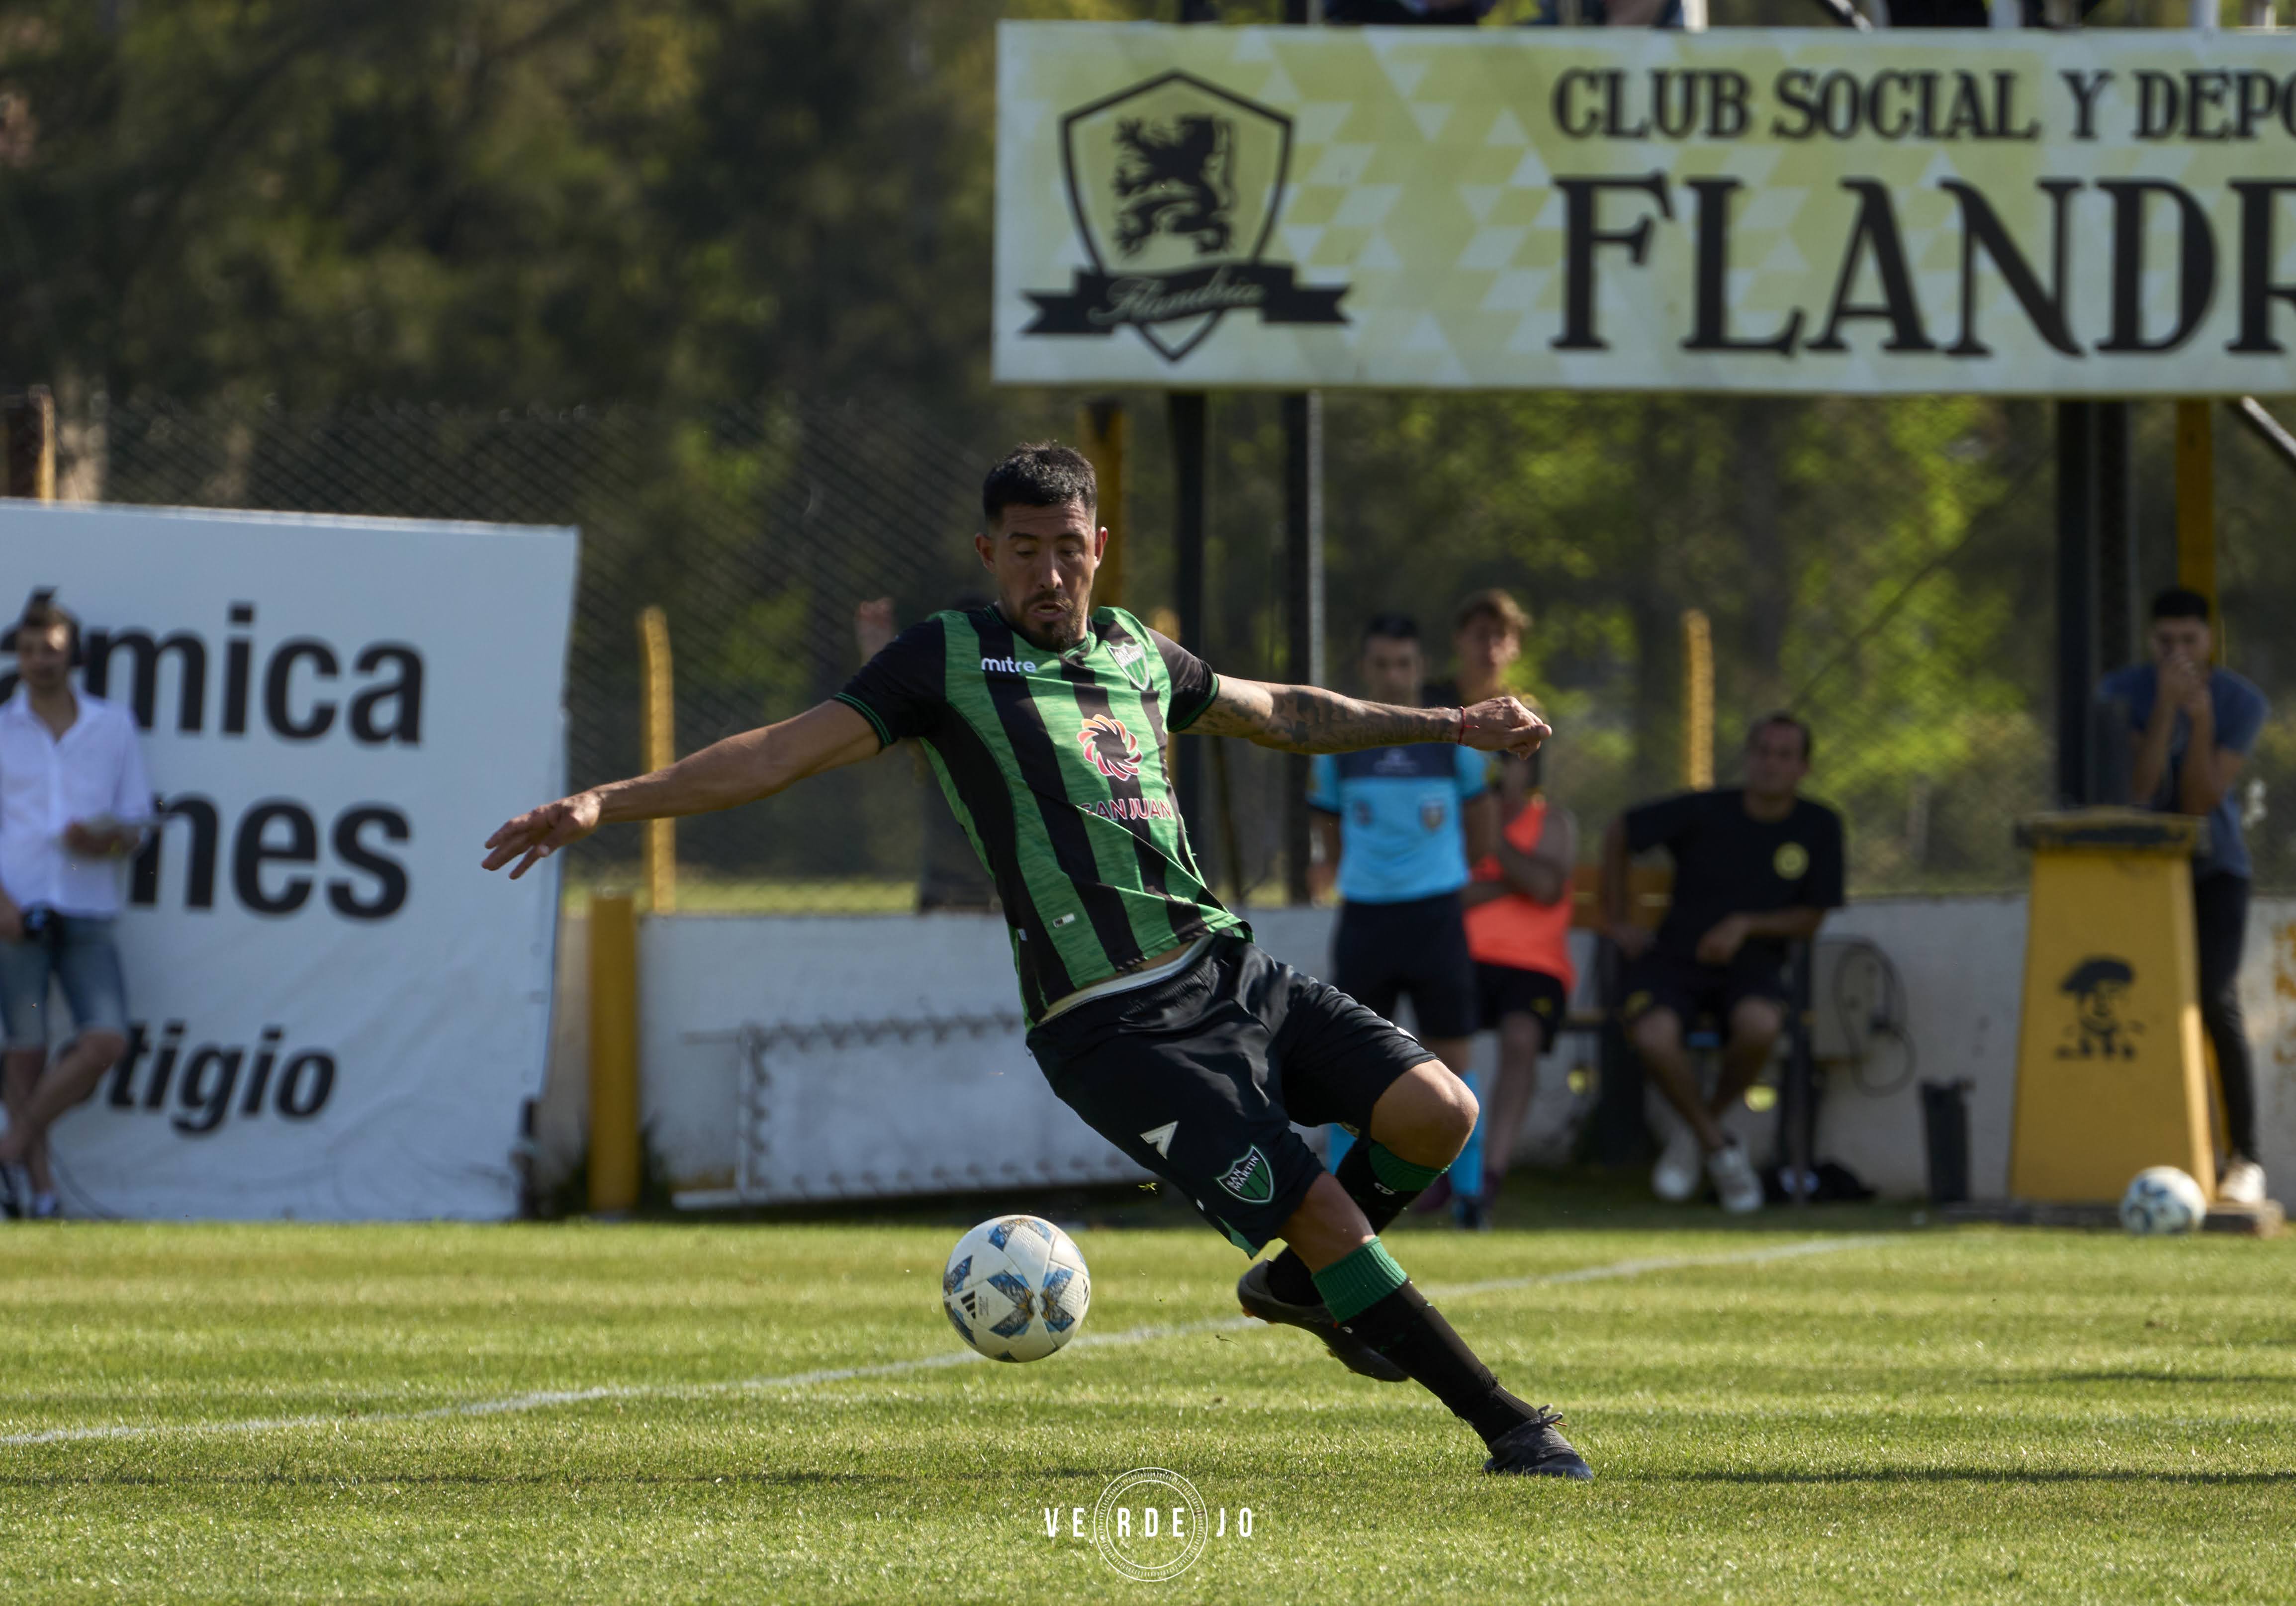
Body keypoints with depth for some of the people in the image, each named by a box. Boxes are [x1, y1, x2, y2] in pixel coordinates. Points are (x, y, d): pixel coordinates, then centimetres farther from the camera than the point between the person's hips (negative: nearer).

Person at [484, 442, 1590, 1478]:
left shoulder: (1135, 652, 18)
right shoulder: (950, 659, 1)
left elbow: (1279, 714, 35)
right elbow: (777, 756, -3)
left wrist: (1448, 725, 40)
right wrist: (606, 805, -13)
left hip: (1228, 967, 6)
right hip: (1114, 1026, -6)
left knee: (1437, 1112, -9)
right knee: (1323, 1212, -15)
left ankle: (1302, 1284, 19)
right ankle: (1501, 1423, -3)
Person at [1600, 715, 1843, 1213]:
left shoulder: (1819, 827, 3)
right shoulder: (1705, 812, -2)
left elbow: (1810, 922, 5)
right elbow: (1620, 832, 10)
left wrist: (1746, 925, -12)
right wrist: (1616, 922, 9)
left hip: (1751, 966, 1)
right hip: (1675, 961, -1)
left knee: (1759, 1024, -37)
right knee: (1652, 1035, -34)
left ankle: (1697, 1129, -6)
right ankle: (1719, 1149, -7)